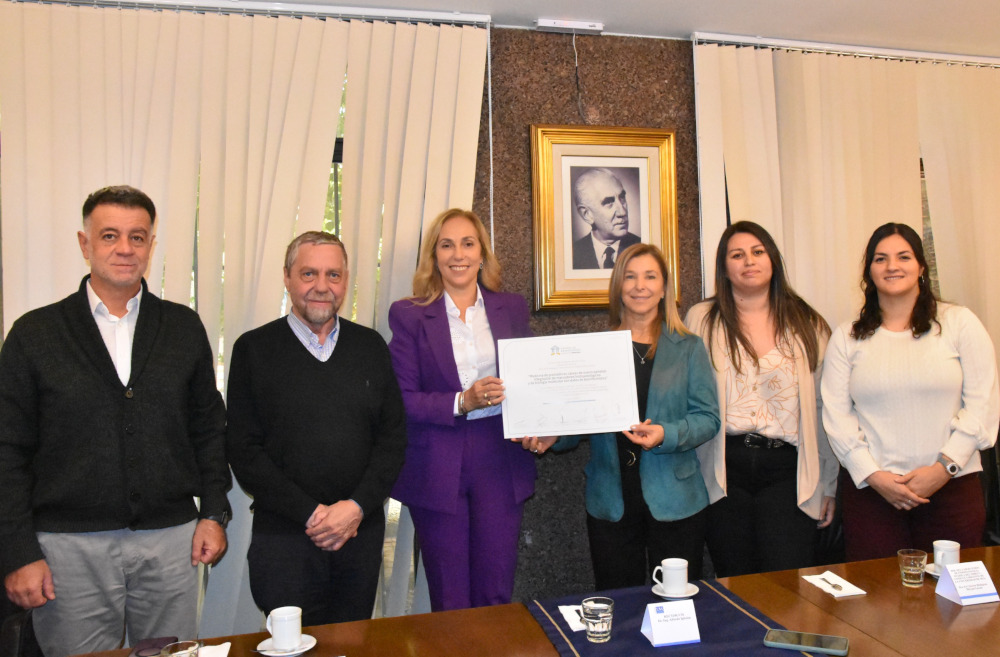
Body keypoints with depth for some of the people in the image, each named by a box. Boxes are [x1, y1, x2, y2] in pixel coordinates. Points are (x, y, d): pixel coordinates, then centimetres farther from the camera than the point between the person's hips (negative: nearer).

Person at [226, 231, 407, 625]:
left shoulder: (370, 346, 6)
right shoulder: (254, 349, -1)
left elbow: (393, 436, 4)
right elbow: (244, 451, -5)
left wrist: (357, 506, -9)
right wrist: (311, 514, -11)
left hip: (362, 531, 3)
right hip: (284, 537, -2)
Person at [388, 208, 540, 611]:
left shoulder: (512, 309, 8)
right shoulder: (409, 315, -1)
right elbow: (401, 399, -5)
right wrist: (462, 402, -19)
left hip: (501, 463, 2)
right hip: (438, 469, -2)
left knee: (497, 595, 10)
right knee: (449, 603, 10)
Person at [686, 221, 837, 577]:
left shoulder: (808, 324, 9)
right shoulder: (702, 320, 6)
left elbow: (825, 409, 9)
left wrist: (829, 485, 8)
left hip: (788, 470, 0)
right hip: (724, 470, 0)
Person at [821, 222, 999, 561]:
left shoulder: (959, 323, 5)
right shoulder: (847, 337, 7)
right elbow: (836, 414, 2)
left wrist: (944, 467, -9)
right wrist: (874, 476, -8)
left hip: (952, 486, 0)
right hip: (869, 490, 0)